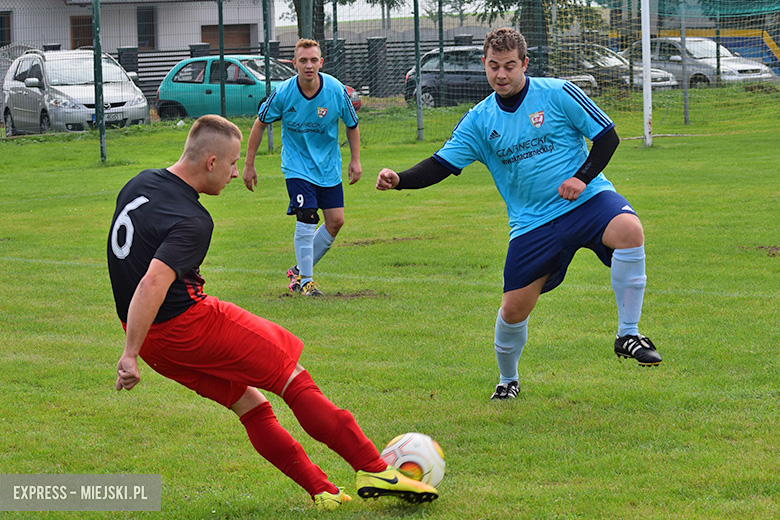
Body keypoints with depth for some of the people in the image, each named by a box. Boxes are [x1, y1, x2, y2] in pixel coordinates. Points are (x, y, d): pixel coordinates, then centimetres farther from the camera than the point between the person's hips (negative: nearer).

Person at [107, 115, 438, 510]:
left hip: (149, 334, 9)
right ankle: (374, 471, 3)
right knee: (294, 380, 1)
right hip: (189, 324, -9)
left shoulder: (140, 184, 6)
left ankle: (320, 491, 18)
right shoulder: (192, 222, -23)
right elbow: (152, 284, -35)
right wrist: (130, 355, -36)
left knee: (247, 402, 17)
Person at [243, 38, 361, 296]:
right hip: (297, 165, -3)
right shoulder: (283, 93, -17)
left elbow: (352, 125, 4)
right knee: (306, 219, -15)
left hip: (328, 165, 3)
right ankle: (305, 280, -1)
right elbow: (260, 124, -3)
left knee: (336, 221, 2)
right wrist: (249, 164, -1)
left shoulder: (336, 91, -14)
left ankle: (300, 270, 20)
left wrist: (355, 160, 0)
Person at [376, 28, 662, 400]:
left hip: (587, 201, -2)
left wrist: (583, 177, -14)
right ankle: (507, 380, 28)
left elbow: (607, 136, 0)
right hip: (532, 222, 2)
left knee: (629, 229, -34)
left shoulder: (558, 94, -4)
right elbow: (439, 166, 2)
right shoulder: (479, 121, 4)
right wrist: (399, 180, -16)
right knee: (514, 309, -4)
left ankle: (628, 335, -21)